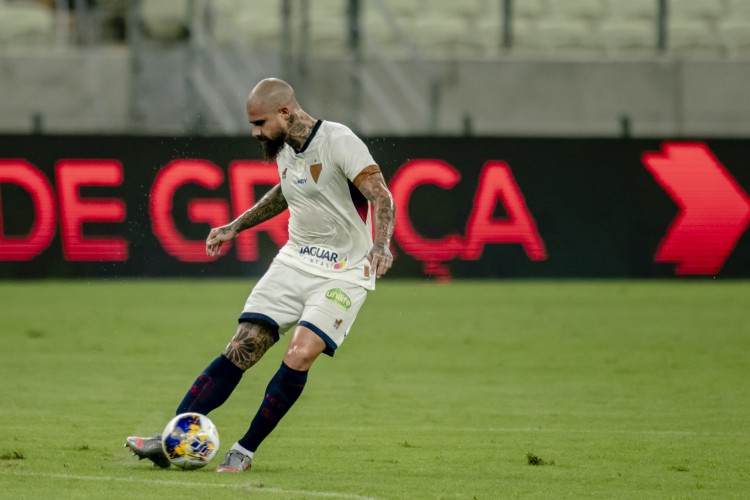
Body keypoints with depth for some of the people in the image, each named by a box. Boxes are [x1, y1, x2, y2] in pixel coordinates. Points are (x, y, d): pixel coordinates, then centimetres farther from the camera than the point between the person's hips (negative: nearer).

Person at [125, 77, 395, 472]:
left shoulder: (339, 142, -18)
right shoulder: (284, 148, 6)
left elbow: (381, 196, -26)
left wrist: (381, 245, -43)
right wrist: (236, 226, 26)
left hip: (343, 272, -6)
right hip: (295, 260, 6)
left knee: (299, 357, -21)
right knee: (242, 349, -4)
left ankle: (245, 451, -7)